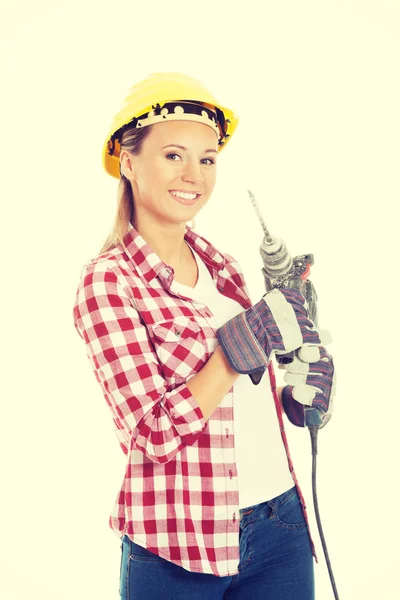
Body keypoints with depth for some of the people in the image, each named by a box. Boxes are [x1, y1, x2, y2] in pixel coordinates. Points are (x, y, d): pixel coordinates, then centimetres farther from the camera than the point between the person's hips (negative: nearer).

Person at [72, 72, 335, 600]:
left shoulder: (221, 267, 6)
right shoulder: (108, 280, -12)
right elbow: (153, 436, -18)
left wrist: (300, 388, -3)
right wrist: (243, 343, -23)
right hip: (182, 550, -5)